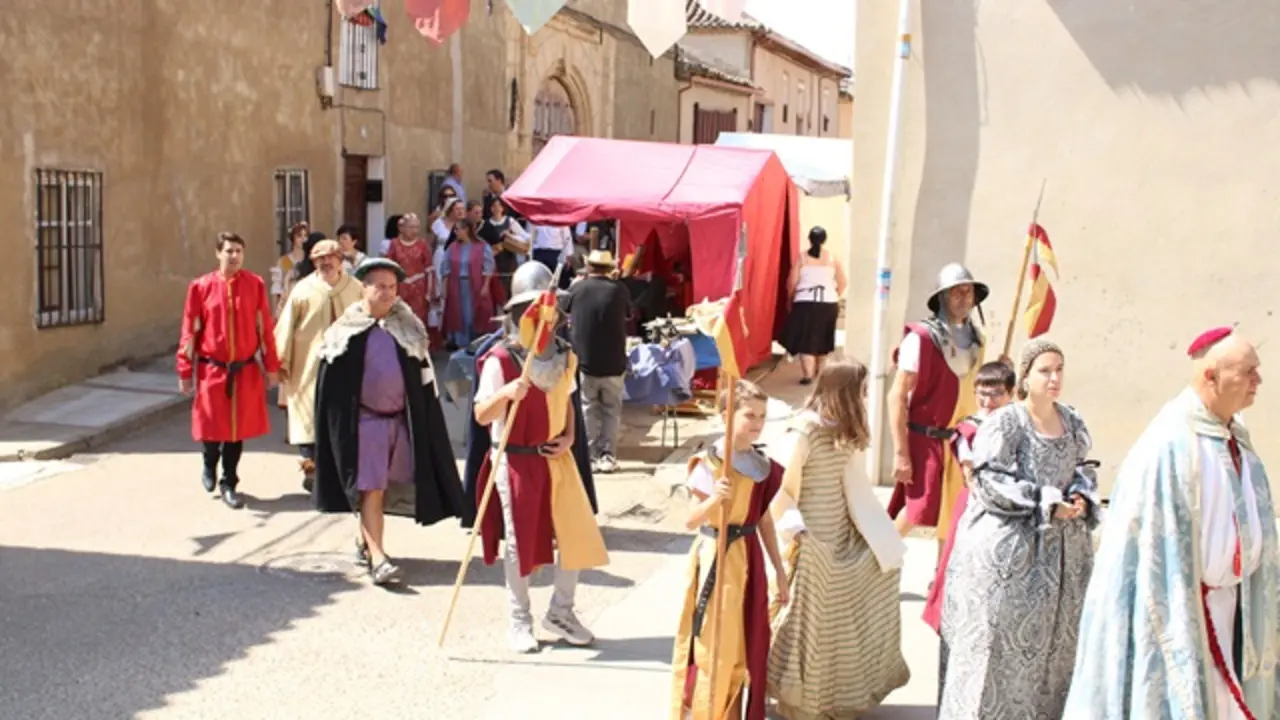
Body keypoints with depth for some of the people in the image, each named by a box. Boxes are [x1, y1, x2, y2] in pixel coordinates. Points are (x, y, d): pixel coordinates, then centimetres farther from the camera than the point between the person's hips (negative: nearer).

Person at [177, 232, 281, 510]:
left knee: (238, 427, 7)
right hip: (212, 370, -1)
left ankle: (229, 484, 23)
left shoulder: (255, 285, -2)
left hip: (246, 371, 1)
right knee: (211, 426, 7)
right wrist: (185, 371, -1)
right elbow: (190, 330, -1)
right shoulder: (201, 286, -5)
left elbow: (265, 328, 1)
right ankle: (209, 465, 39)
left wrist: (271, 366, 2)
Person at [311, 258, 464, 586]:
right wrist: (337, 428, -5)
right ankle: (377, 558, -9)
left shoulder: (407, 327, 4)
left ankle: (364, 541, 31)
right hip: (365, 420, -3)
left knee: (379, 487, 13)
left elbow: (422, 377, 8)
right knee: (371, 489, -7)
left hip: (399, 419, 4)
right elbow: (332, 384, -2)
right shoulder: (348, 330, -5)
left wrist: (421, 421, 5)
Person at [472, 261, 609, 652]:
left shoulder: (564, 354, 5)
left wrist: (569, 436, 0)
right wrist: (505, 394, -33)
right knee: (520, 541, 5)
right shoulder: (500, 359, -13)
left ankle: (560, 612, 23)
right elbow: (481, 415, -14)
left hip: (556, 458, 5)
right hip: (516, 460, -5)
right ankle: (520, 621, 22)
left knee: (577, 534, 4)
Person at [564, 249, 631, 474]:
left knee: (589, 410, 8)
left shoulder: (577, 288, -5)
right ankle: (608, 456, 8)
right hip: (613, 362, 0)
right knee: (611, 410, 11)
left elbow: (565, 312, 13)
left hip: (584, 360, 0)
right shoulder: (619, 290, -4)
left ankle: (591, 457, 7)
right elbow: (628, 314, 16)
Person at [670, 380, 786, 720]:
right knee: (714, 644, -2)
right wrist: (713, 500, -35)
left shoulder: (762, 464, 5)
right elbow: (691, 520, -16)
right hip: (717, 558, -6)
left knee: (749, 644, 12)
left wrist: (780, 570, 14)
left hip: (749, 557, 6)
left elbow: (765, 520, 12)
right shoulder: (710, 463, -13)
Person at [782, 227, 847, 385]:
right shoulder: (833, 258, 3)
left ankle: (807, 374, -13)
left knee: (806, 339, -2)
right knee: (822, 338, 19)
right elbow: (842, 283, 5)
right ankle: (818, 369, 35)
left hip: (805, 303, -3)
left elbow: (792, 283, -3)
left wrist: (791, 299, 13)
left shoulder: (802, 258, -3)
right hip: (828, 303, 3)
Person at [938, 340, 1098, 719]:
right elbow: (991, 482, -15)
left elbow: (1084, 470, 17)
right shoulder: (1003, 424, -11)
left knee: (1054, 635, 11)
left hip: (1062, 546, 6)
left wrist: (1082, 498, -5)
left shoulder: (1073, 423, 9)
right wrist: (1046, 503, -18)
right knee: (1001, 635, -4)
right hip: (1009, 547, -6)